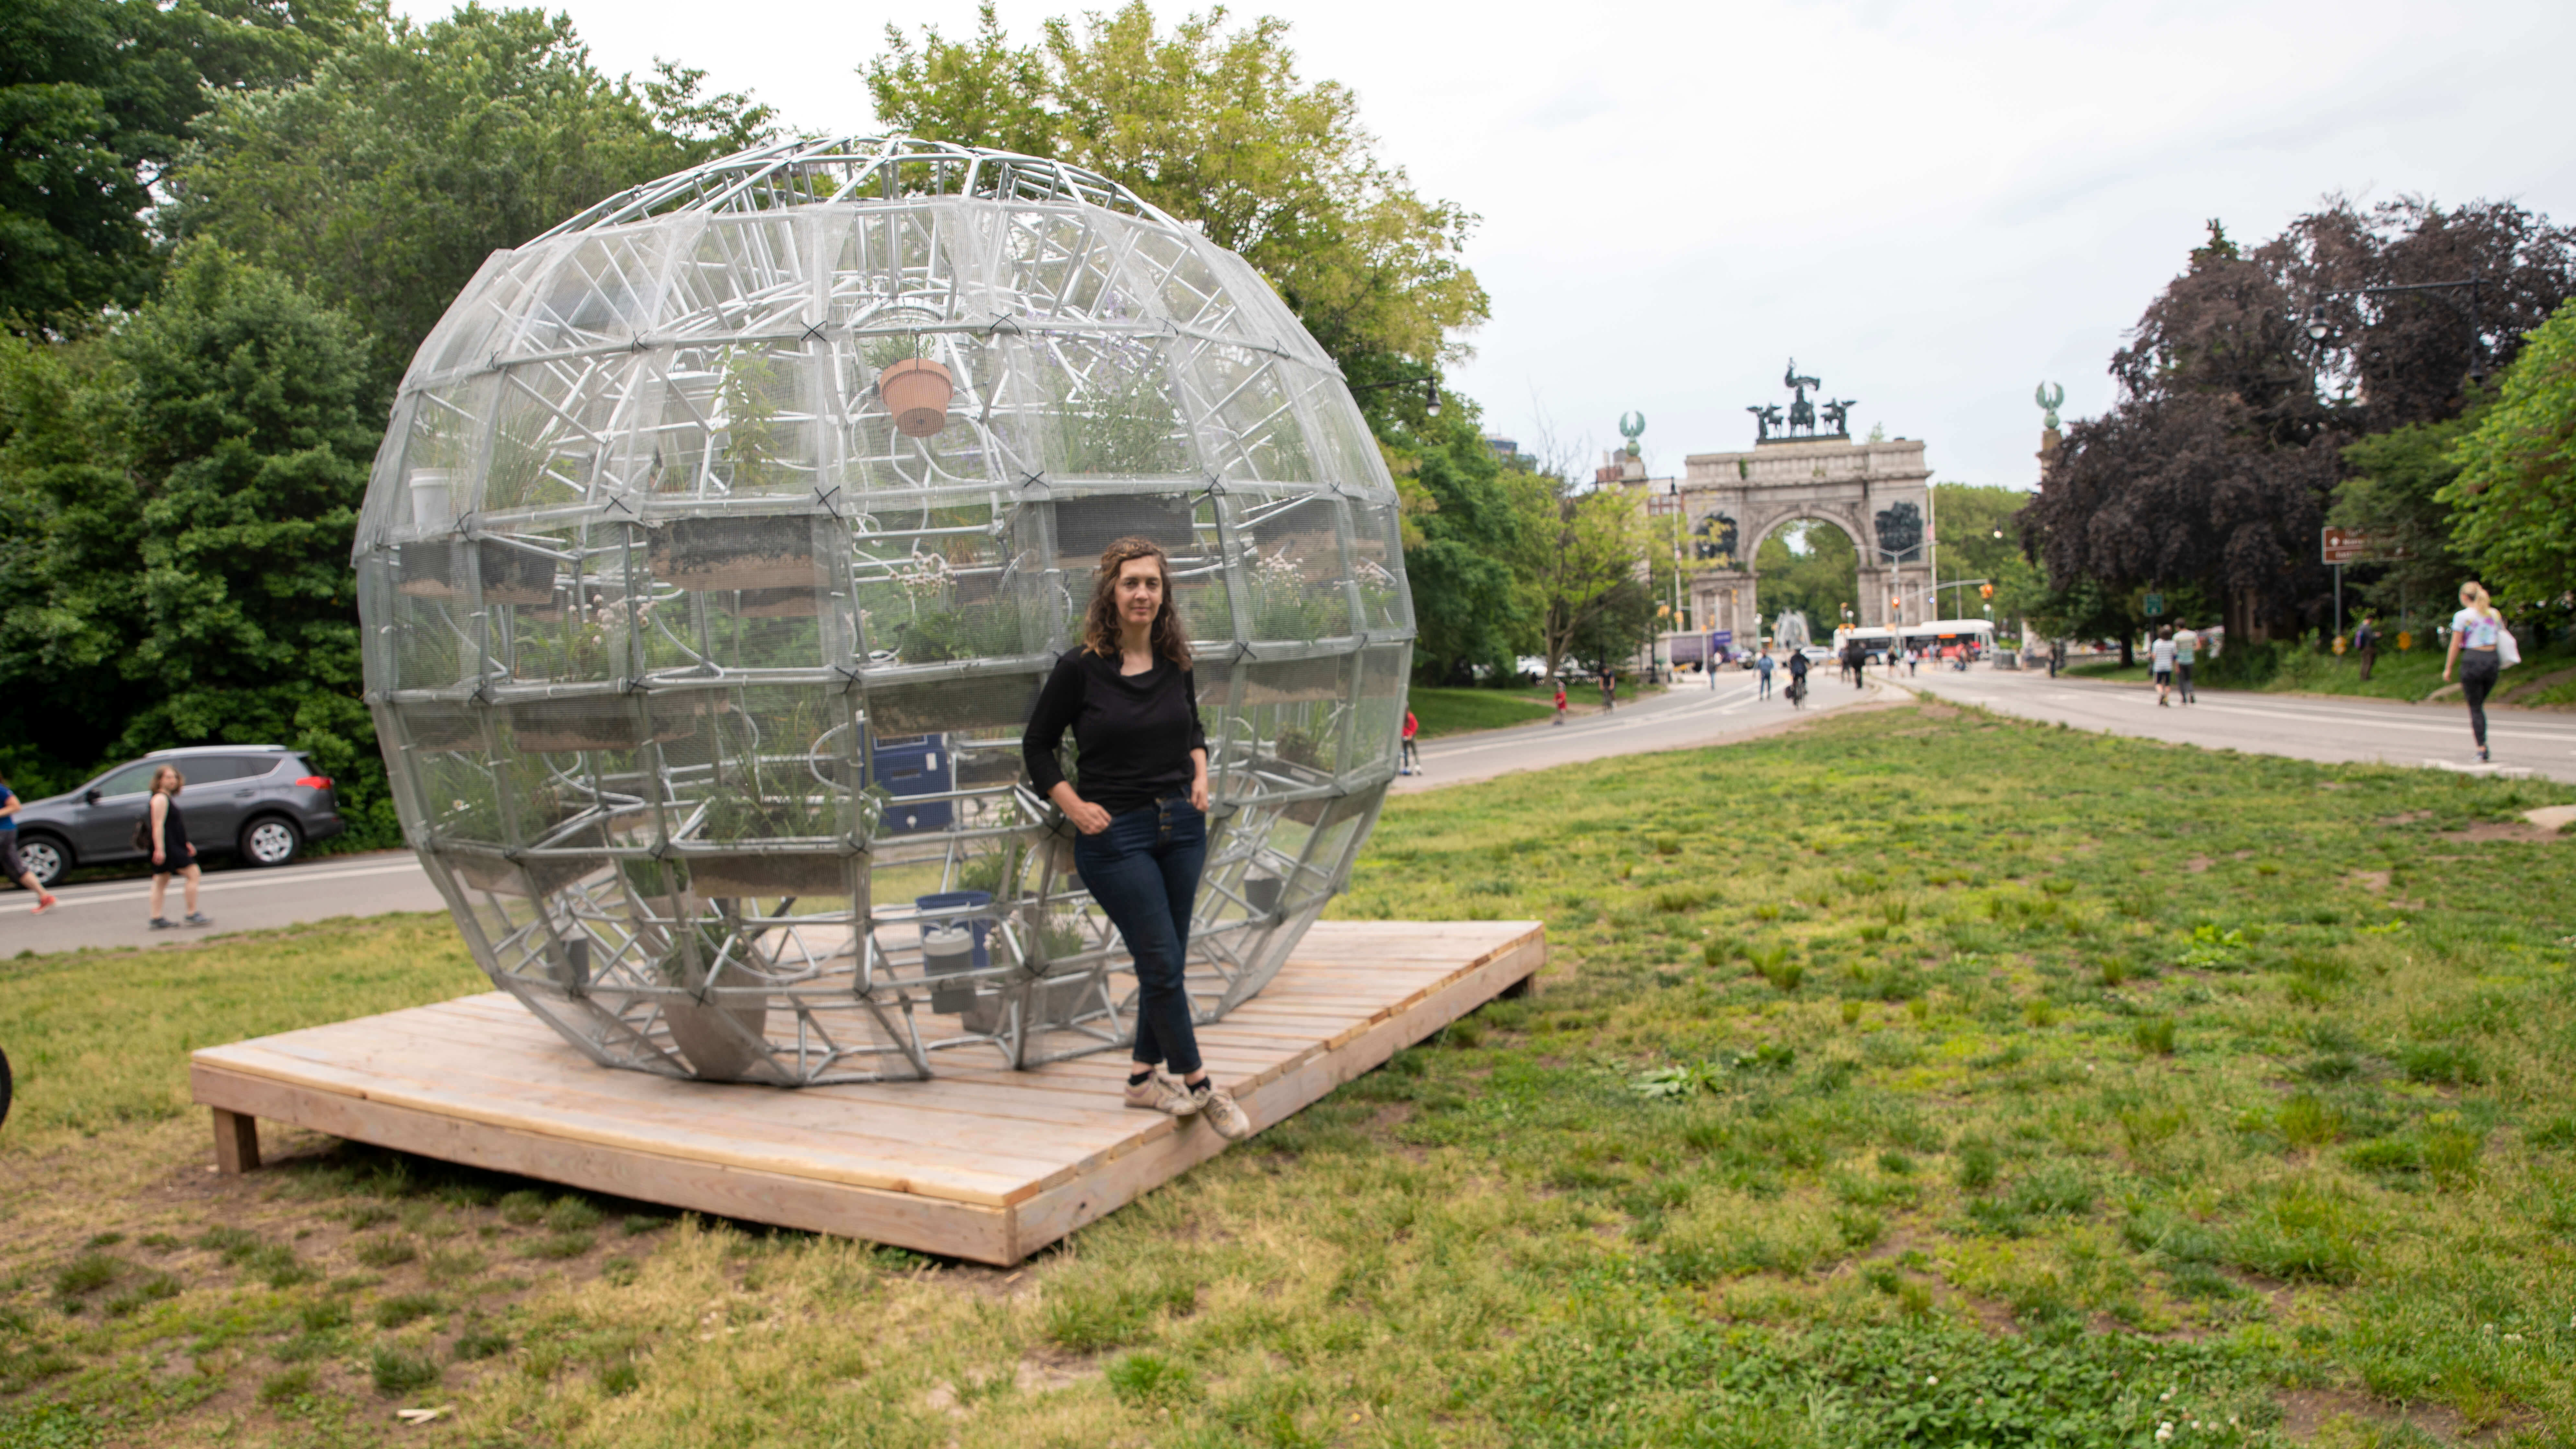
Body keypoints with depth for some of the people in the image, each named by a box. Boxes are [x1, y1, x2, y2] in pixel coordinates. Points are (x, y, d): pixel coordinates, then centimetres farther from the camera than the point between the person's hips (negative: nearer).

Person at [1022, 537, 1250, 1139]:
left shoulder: (1176, 662, 3)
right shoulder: (1080, 668, -10)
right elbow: (1037, 746, 0)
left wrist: (1200, 776, 5)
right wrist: (1075, 808, -8)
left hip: (1182, 825, 5)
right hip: (1115, 833, -5)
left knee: (1167, 961, 12)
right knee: (1163, 963, -4)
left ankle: (1145, 1076, 27)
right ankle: (1200, 1087, 9)